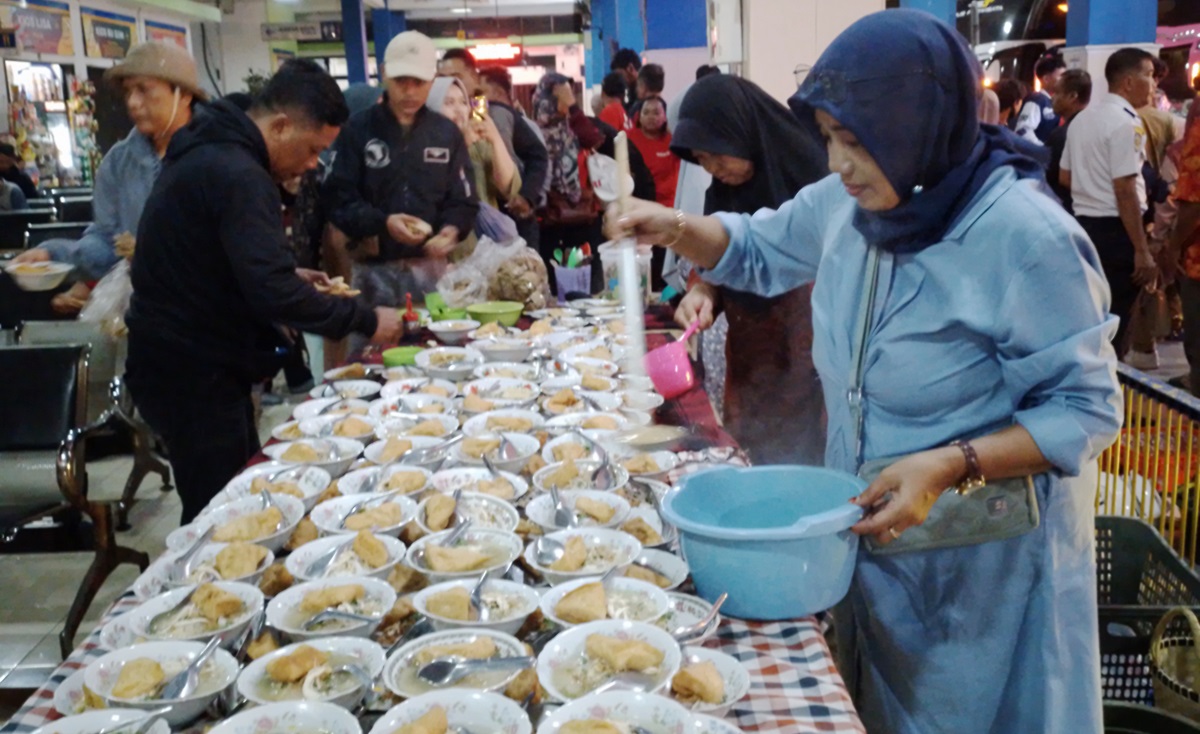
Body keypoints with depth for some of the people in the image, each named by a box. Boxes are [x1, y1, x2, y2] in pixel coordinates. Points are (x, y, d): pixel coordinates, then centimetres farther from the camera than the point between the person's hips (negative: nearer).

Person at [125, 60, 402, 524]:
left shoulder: (209, 151, 10)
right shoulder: (240, 176, -22)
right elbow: (273, 295, -28)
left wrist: (290, 277, 12)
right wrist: (366, 320, -19)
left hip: (180, 359, 10)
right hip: (195, 374, -10)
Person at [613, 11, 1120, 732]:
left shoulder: (1028, 239, -24)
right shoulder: (846, 204, -4)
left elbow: (1087, 410, -18)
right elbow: (758, 250, 13)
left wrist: (950, 467, -30)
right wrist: (677, 229, -6)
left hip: (985, 560, -6)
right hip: (873, 531, 7)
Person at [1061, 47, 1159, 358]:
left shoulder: (1083, 118, 12)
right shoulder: (1126, 123, -15)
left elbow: (1065, 176, 20)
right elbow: (1125, 191, -20)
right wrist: (1142, 250, -19)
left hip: (1085, 223, 9)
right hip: (1115, 229, -9)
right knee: (1115, 318, -1)